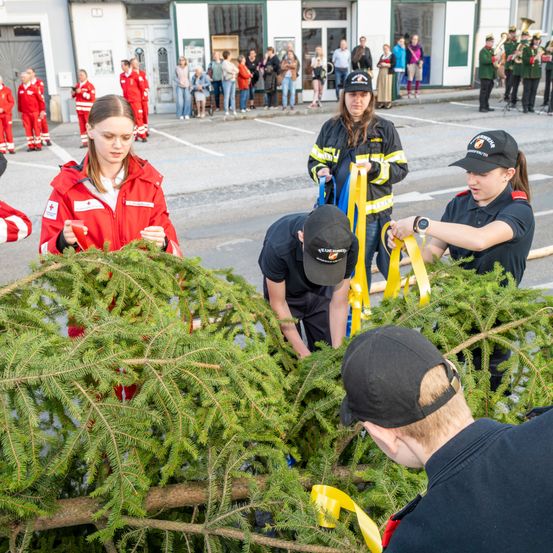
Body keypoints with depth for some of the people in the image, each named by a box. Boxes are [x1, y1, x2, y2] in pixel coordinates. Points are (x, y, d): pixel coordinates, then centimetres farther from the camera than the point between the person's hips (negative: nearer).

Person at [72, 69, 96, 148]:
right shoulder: (77, 85, 13)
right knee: (82, 126, 6)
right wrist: (73, 93, 0)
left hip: (87, 108, -6)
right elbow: (74, 96, 23)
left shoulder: (90, 85, -6)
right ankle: (84, 141, 11)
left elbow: (91, 97, -17)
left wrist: (81, 92, -20)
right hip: (79, 108, 6)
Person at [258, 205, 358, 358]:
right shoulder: (277, 246, -40)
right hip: (286, 294, -2)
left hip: (320, 293, 2)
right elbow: (278, 304, -24)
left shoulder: (348, 244, -33)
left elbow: (339, 304, -20)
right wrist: (304, 354, -22)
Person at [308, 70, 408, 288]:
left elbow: (400, 168, -2)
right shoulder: (331, 127, 7)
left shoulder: (384, 129, -2)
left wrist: (374, 168, -20)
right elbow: (314, 160, 16)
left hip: (370, 212, -3)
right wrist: (320, 171, -7)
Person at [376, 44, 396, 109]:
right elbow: (378, 64, 19)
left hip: (388, 73, -6)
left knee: (387, 87, -11)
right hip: (381, 73, 6)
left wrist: (386, 65, -14)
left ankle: (388, 102, -10)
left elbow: (394, 64, -7)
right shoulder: (382, 56, 21)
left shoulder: (392, 55, 3)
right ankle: (381, 102, 0)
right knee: (380, 87, -2)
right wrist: (379, 65, -3)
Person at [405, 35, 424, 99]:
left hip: (418, 65, 3)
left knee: (418, 80, 3)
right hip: (411, 64, -3)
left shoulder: (420, 47, 7)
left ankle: (416, 93, 11)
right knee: (410, 79, -7)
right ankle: (409, 93, -2)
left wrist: (421, 62, -6)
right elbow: (407, 56, -1)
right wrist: (407, 64, -8)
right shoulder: (409, 47, -1)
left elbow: (422, 56, 9)